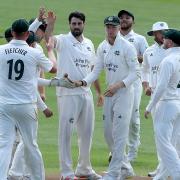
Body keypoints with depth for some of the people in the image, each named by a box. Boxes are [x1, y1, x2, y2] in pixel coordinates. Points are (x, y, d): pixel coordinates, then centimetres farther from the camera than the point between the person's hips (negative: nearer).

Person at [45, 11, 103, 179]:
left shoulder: (89, 44, 12)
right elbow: (49, 38, -28)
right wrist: (50, 24, -46)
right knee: (66, 132, -4)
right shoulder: (63, 41, -6)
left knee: (86, 132, 13)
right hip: (68, 94, -6)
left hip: (86, 93, 6)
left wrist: (99, 91, 16)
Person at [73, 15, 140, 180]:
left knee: (119, 133, -8)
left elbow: (135, 72, -14)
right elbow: (97, 71, 6)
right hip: (110, 94, 7)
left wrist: (118, 85, -23)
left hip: (124, 93, -7)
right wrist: (83, 82, -12)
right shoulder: (102, 47, 7)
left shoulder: (127, 47, -13)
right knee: (108, 133, 11)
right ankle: (123, 166, 26)